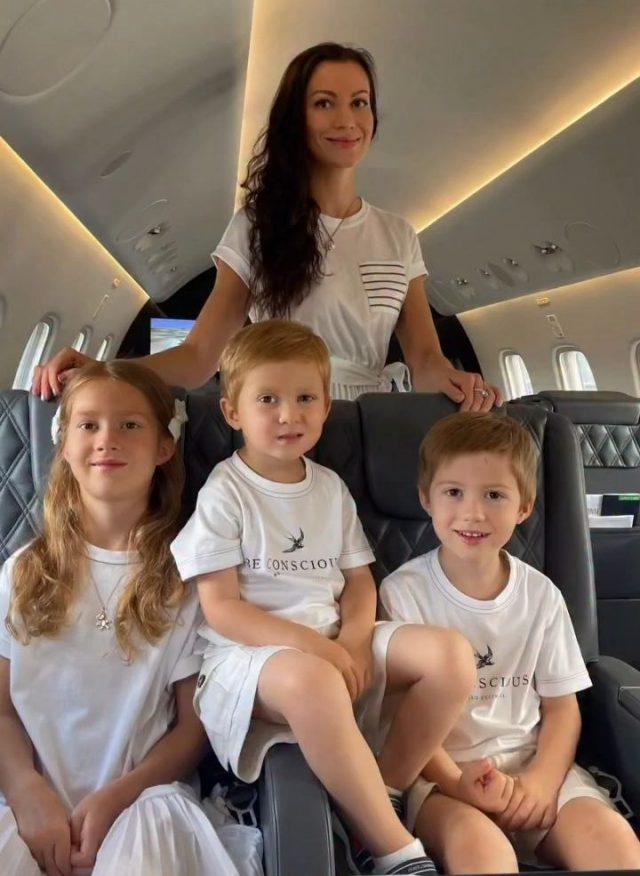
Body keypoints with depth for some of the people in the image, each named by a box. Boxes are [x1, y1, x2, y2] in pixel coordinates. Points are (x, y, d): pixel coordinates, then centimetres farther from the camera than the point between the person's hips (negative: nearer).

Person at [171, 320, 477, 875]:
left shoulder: (331, 488, 11)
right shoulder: (224, 494, -6)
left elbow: (359, 580, 11)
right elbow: (221, 609, -10)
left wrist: (353, 641, -11)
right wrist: (314, 645, -20)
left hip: (336, 648, 6)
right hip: (250, 653, -6)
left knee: (450, 653, -15)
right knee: (311, 681, -40)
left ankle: (385, 792, -1)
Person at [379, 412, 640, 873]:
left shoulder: (541, 596, 4)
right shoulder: (403, 592, -6)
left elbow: (562, 706, 7)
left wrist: (542, 780, -11)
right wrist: (455, 782, -22)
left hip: (530, 762, 4)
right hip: (438, 771, -3)